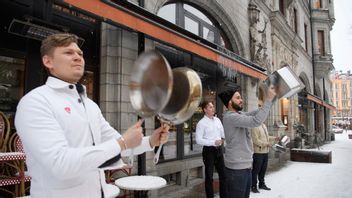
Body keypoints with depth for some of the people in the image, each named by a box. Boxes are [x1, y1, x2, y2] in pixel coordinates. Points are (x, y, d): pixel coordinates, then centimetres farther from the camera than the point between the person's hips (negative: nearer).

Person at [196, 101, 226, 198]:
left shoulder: (217, 120, 8)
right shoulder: (201, 123, -12)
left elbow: (222, 132, 20)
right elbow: (198, 140, -17)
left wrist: (223, 139, -1)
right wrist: (213, 142, -22)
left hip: (219, 149, 6)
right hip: (209, 150, -6)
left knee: (223, 174, 15)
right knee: (209, 176, 6)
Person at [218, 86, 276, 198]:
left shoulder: (239, 114, 11)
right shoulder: (230, 117, -18)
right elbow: (256, 121, -27)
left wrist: (272, 98, -1)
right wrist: (269, 99, -22)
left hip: (245, 166, 9)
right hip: (237, 168, -9)